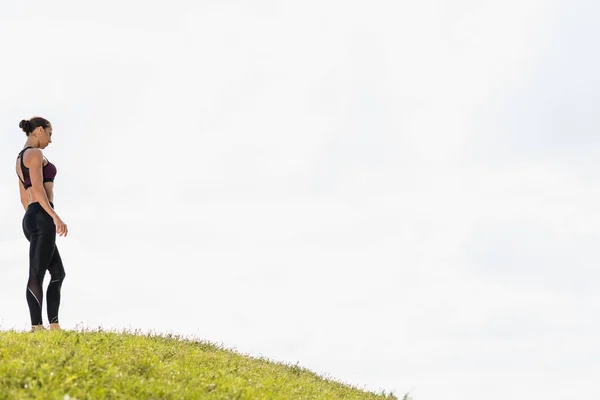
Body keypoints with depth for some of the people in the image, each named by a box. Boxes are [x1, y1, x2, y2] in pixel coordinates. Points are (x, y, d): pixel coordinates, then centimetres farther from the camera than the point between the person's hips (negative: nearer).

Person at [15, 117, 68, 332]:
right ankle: (37, 328, -12)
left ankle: (54, 326, 9)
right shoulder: (34, 153, -7)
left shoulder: (20, 159, 23)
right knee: (36, 275, -11)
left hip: (31, 219, 10)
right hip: (41, 218, -10)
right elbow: (37, 188, -18)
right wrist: (56, 217, -22)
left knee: (58, 274, 12)